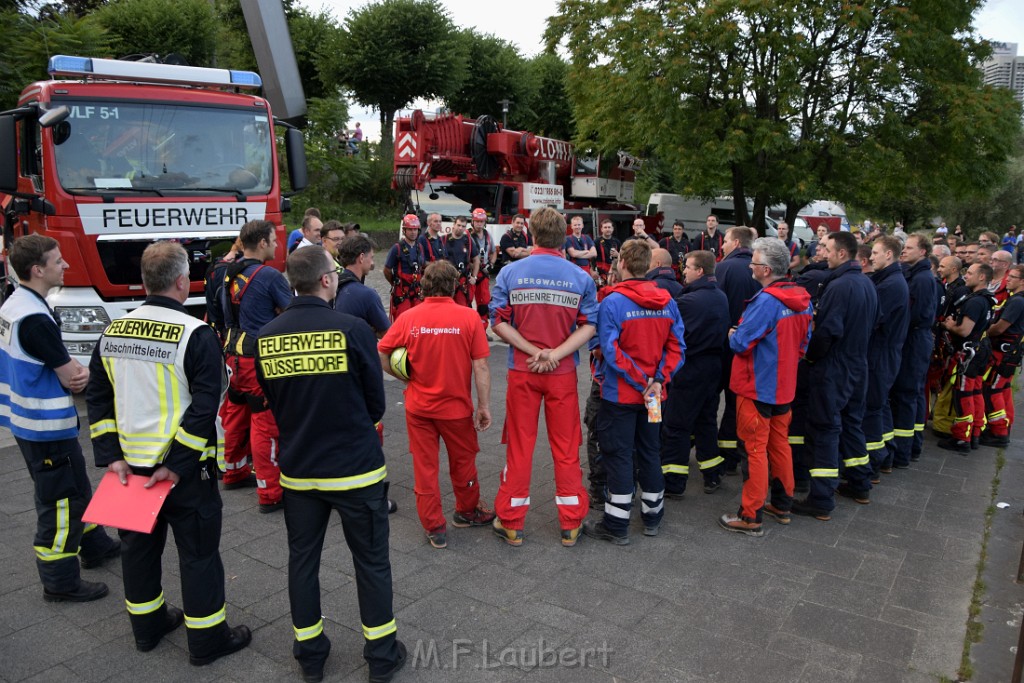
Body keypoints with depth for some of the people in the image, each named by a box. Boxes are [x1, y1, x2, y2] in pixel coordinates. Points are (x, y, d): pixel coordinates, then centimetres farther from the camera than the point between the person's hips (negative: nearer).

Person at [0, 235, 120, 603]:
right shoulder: (34, 319, -25)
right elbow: (72, 378, -21)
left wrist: (74, 370, -11)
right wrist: (84, 373, 0)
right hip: (45, 425, -10)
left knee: (74, 487, 23)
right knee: (61, 499, 2)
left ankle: (94, 545, 39)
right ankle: (60, 582, 14)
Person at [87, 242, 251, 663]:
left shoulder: (113, 332, 3)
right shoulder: (195, 335, -18)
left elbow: (98, 398, 5)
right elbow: (205, 407, -23)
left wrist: (111, 455, 4)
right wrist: (177, 465, -17)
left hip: (131, 464, 7)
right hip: (185, 469, -6)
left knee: (139, 545, 21)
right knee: (198, 553, 7)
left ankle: (147, 626, 39)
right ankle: (207, 640, 20)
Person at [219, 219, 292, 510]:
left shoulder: (230, 273, 7)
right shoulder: (270, 276, -17)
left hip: (234, 355, 8)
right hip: (261, 358, -8)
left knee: (235, 415, 21)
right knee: (266, 423, -3)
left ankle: (234, 472, 39)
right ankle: (270, 494, 3)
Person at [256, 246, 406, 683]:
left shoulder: (266, 337, -5)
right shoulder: (352, 329, -16)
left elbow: (272, 402, 7)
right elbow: (376, 402, -7)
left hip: (298, 470, 4)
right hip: (356, 468, -3)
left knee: (302, 560, 18)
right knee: (371, 561, 11)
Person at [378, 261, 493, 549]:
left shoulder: (409, 318, -8)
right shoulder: (468, 317, -12)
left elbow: (381, 356, -7)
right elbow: (481, 367, -12)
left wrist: (407, 378, 8)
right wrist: (484, 407, -5)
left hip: (418, 406, 1)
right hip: (456, 406, -1)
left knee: (424, 466, 14)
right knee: (463, 461, 20)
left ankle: (434, 528, 22)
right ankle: (466, 512, 40)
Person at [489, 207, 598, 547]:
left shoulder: (510, 272, -5)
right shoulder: (581, 277, -3)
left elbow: (498, 321, -9)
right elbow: (589, 325, -9)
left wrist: (532, 351, -10)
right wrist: (556, 353, -14)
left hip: (522, 371, 0)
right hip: (563, 373, 0)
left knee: (519, 445, 10)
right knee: (566, 447, 11)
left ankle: (511, 522, 20)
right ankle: (571, 523, 22)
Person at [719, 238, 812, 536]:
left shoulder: (766, 301, -24)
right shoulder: (802, 299, 2)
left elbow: (740, 343, -20)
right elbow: (804, 341, 12)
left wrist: (732, 334, 0)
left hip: (757, 388, -8)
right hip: (785, 386, 8)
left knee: (756, 449, 0)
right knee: (780, 444, 18)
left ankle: (750, 516, 8)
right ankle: (782, 505, 31)